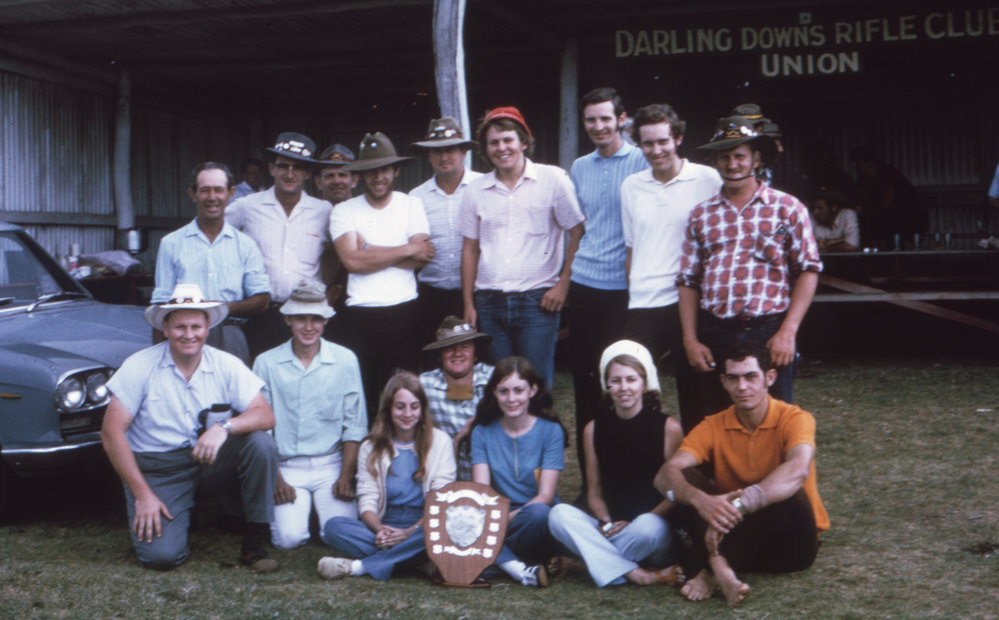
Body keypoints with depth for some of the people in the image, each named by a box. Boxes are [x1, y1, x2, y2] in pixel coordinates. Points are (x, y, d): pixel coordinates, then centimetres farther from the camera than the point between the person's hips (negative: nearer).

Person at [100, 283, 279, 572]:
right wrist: (143, 494, -15)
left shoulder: (226, 365, -3)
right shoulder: (140, 366, -9)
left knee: (260, 442, -26)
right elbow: (112, 432, -10)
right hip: (157, 469, -2)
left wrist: (224, 427, -33)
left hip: (211, 461, 2)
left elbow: (266, 416, -12)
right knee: (161, 555, -22)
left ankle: (255, 541, -11)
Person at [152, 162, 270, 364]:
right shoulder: (171, 244, 11)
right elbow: (162, 304, 8)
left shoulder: (245, 245, 12)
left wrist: (226, 308, -10)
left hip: (231, 341, 1)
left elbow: (262, 300, 7)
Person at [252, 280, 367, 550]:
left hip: (331, 465, 1)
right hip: (287, 467, 0)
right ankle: (300, 505, 14)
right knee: (289, 537, -20)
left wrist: (346, 476, -6)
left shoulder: (345, 360, 3)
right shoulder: (267, 363, 1)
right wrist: (275, 479, -7)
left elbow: (355, 425, 3)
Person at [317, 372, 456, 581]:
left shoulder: (439, 441, 5)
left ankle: (358, 566, -31)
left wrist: (413, 530, -19)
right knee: (334, 526, -24)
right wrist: (379, 530, -21)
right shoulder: (371, 447, 11)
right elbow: (367, 501, 2)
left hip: (424, 526, -2)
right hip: (384, 527, 2)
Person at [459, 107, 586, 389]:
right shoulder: (476, 190, 10)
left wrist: (563, 283, -6)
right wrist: (468, 304, 10)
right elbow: (470, 249, 14)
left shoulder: (553, 179, 0)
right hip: (489, 303, 3)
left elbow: (578, 233, 1)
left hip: (537, 301, -3)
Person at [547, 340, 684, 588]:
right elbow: (594, 492, 12)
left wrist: (632, 524, -12)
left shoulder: (668, 428, -1)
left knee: (648, 527, -38)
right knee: (559, 514, -24)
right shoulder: (594, 429, 10)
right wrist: (606, 523, -9)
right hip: (610, 529, 4)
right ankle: (639, 576, -27)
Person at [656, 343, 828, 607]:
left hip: (788, 541, -2)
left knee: (788, 492, -33)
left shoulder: (794, 419, -12)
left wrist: (740, 504, -46)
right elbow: (665, 476, -18)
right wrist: (700, 500, -40)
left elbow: (798, 469, -35)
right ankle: (721, 568, -38)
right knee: (686, 480, -18)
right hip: (737, 533, 3)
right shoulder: (713, 427, -3)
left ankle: (711, 573, -31)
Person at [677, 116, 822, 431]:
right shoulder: (701, 215, 13)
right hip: (714, 337, 3)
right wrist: (690, 340, 2)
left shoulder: (787, 208, 5)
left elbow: (808, 271, 1)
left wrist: (787, 332, -9)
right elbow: (688, 281, 12)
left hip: (769, 334, -3)